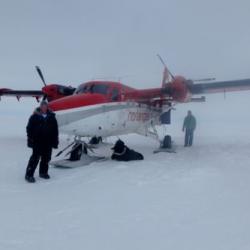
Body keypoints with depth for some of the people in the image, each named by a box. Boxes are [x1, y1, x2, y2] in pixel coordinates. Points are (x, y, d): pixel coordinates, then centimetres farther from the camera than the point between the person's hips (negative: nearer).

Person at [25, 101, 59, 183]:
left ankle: (43, 172, 27)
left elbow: (55, 130, 12)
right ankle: (29, 174, 0)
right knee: (35, 157, -6)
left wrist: (55, 141, 8)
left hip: (48, 142, 4)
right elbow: (29, 128, -1)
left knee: (46, 158, 11)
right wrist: (30, 139, -8)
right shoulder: (35, 116, -2)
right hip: (37, 142, -4)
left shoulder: (51, 117, 8)